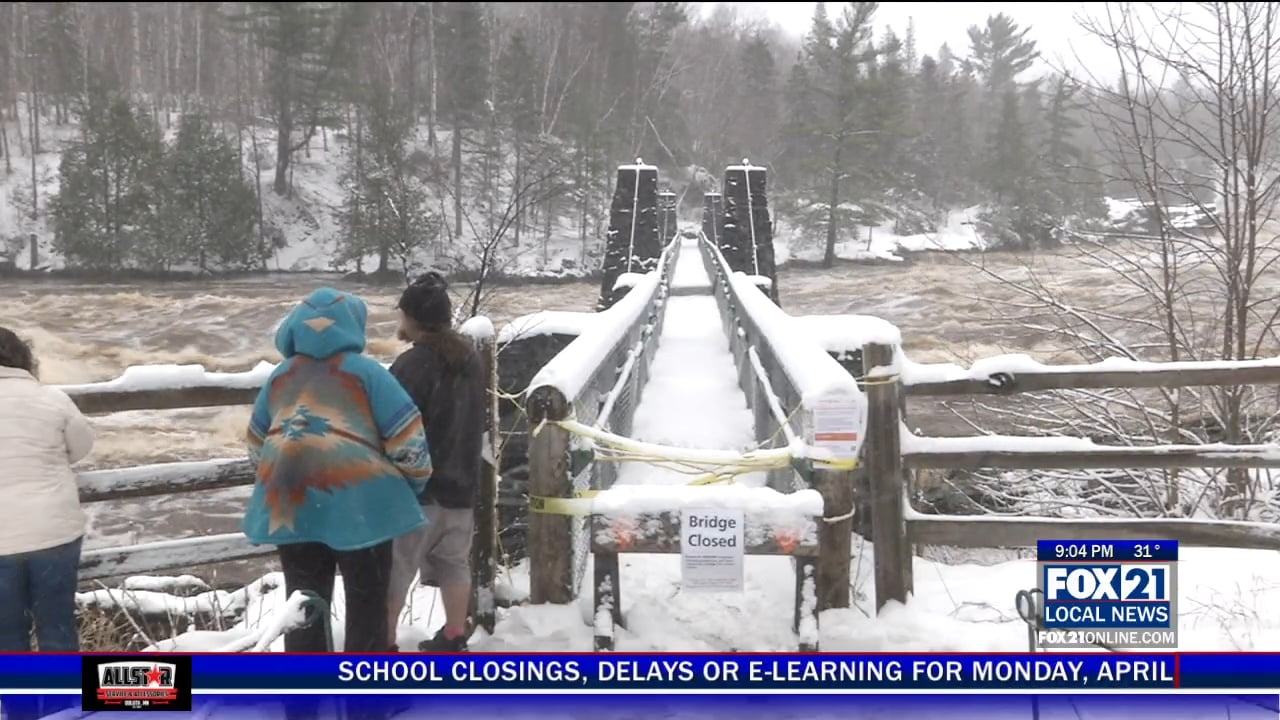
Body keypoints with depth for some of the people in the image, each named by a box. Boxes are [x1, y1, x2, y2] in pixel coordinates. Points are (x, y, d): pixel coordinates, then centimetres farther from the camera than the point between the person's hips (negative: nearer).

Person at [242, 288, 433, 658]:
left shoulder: (281, 374, 15)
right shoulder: (365, 371, -1)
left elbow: (257, 445, 22)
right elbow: (408, 442, -6)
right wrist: (416, 483, 11)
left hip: (290, 502, 5)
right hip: (357, 501, -5)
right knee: (366, 604, 8)